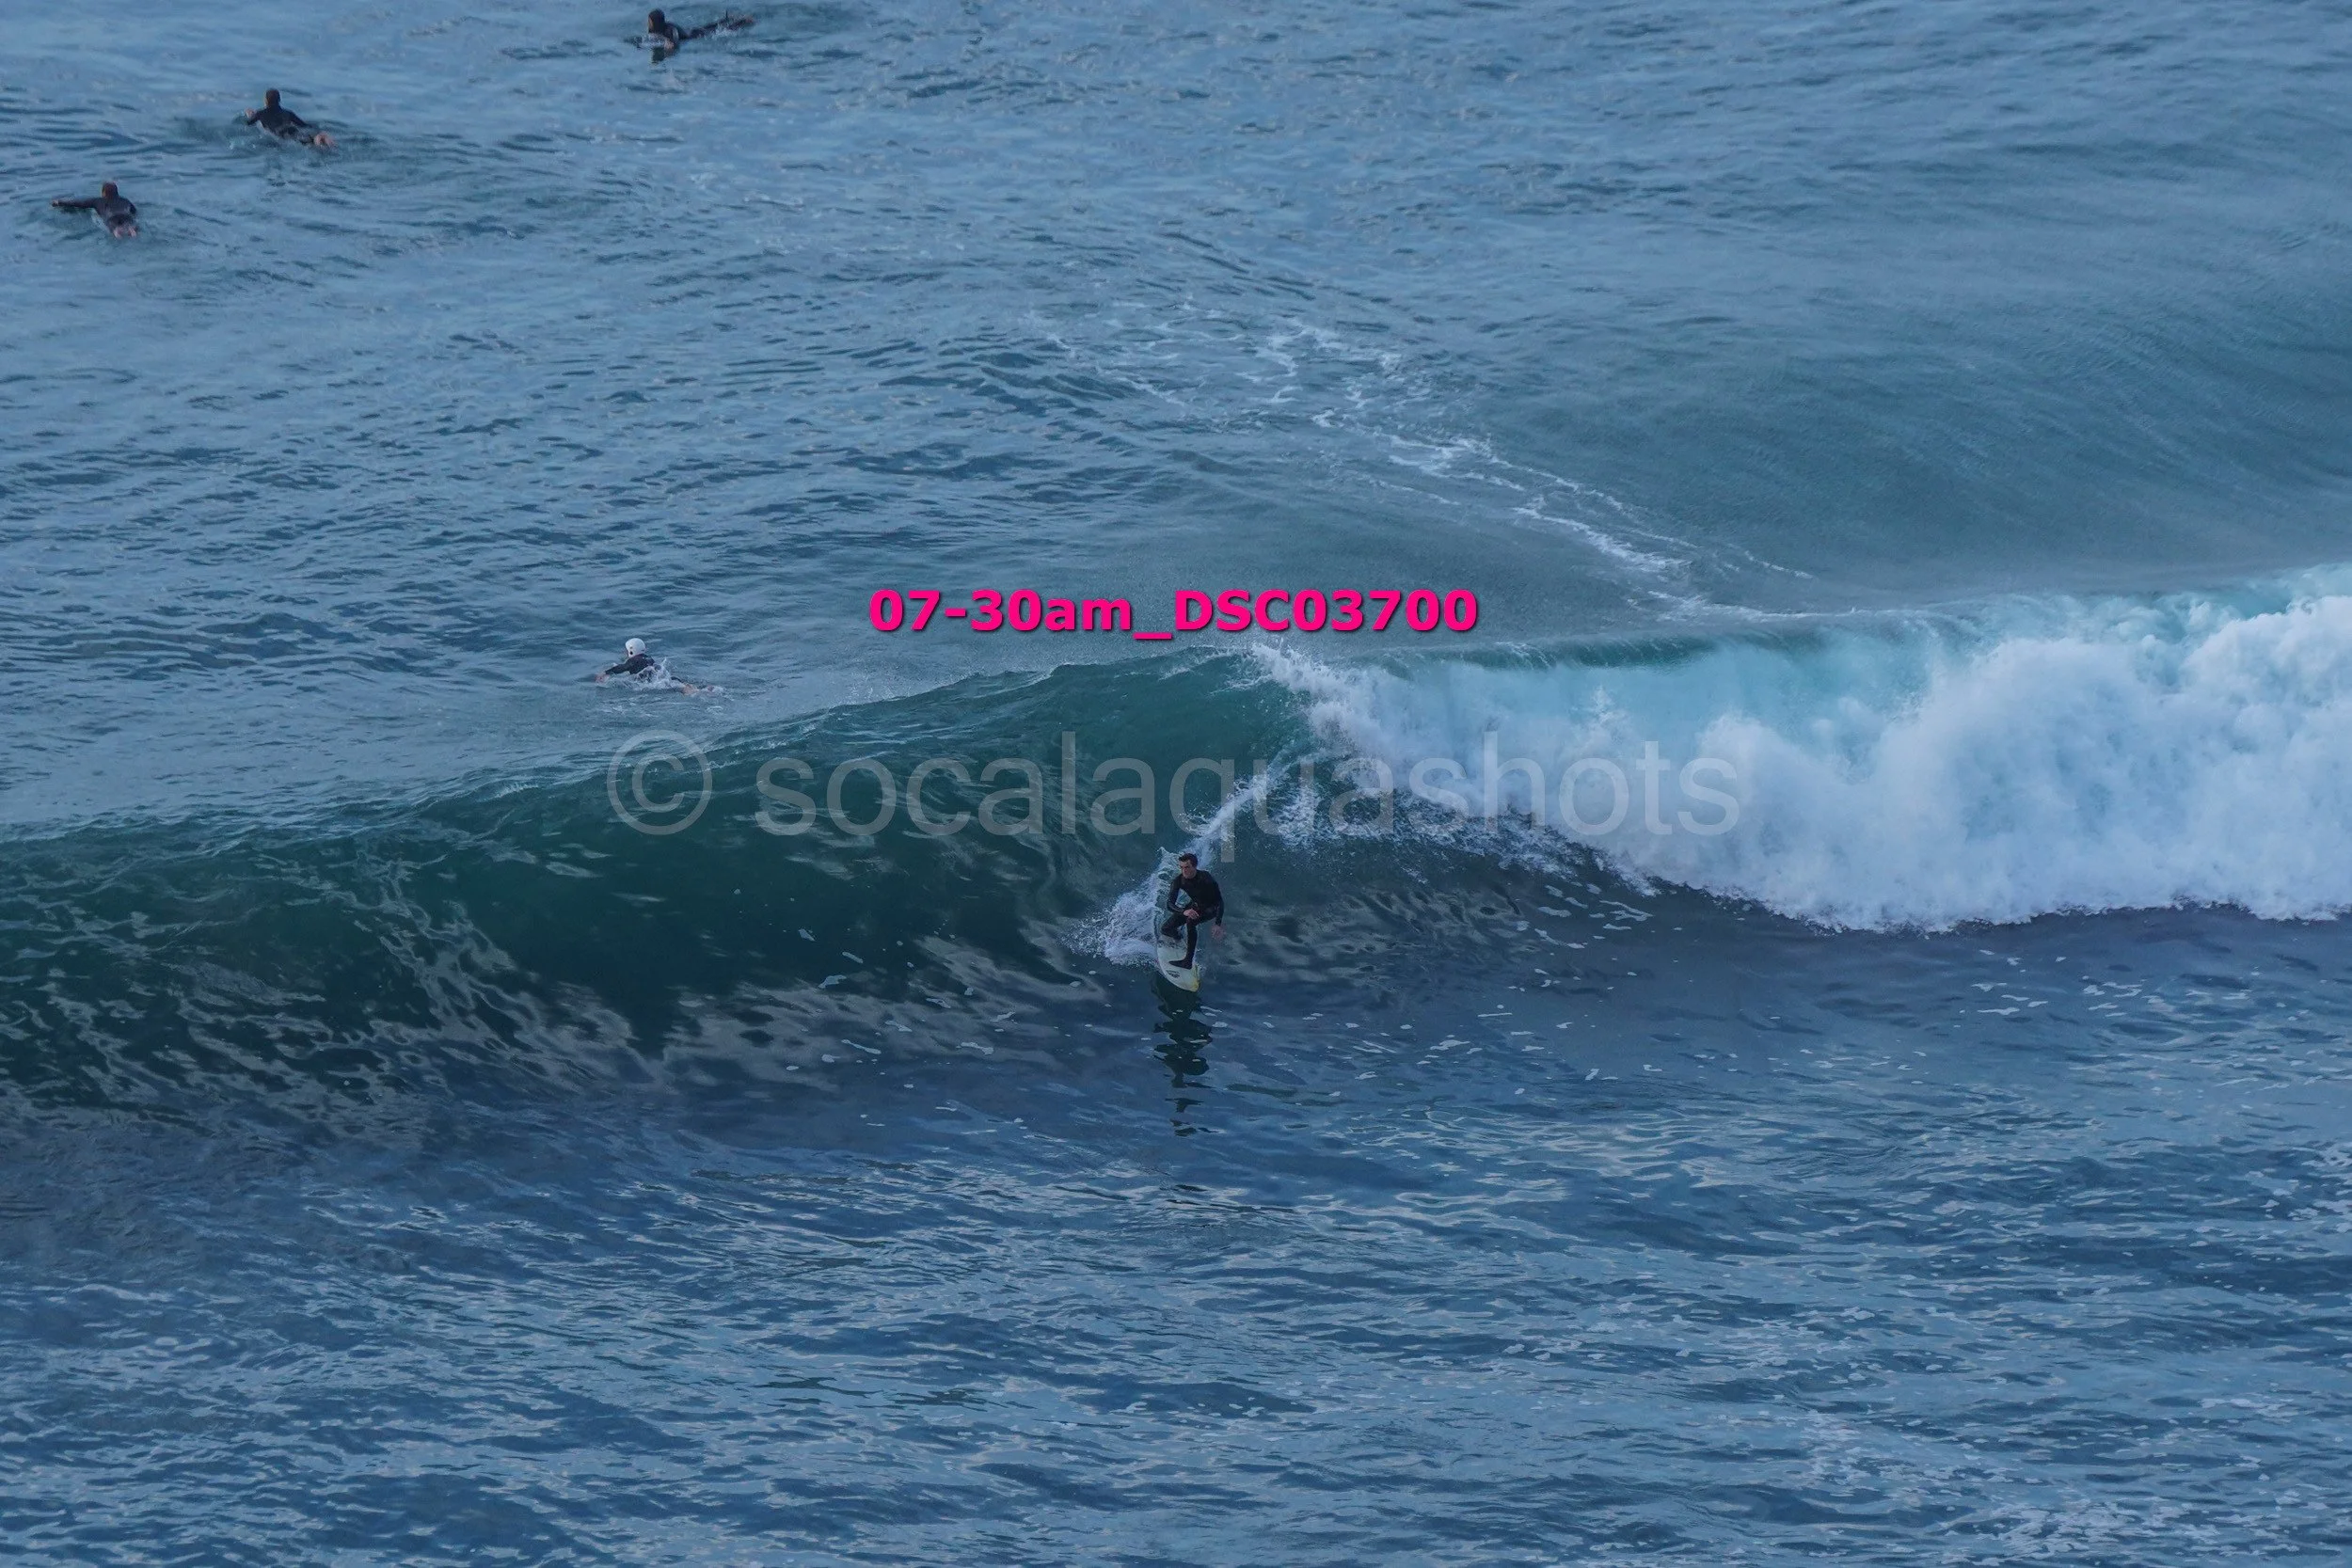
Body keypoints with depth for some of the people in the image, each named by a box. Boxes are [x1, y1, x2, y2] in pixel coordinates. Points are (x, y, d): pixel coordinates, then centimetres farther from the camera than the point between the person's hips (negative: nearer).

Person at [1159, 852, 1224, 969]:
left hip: (1211, 908, -5)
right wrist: (1184, 912, -50)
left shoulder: (1205, 879, -33)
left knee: (1191, 921, -36)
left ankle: (1188, 961, -30)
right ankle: (1178, 937, 33)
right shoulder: (1178, 880, -23)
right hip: (1194, 905, 5)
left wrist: (1218, 924, -38)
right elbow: (1170, 905, -28)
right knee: (1165, 929, -5)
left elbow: (1219, 901, -28)